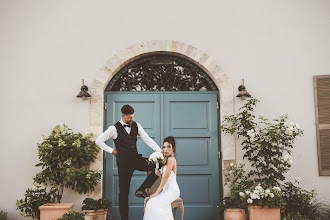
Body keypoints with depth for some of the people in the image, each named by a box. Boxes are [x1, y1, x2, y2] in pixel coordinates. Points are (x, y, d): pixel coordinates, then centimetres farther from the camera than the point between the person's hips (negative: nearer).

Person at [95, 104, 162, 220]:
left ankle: (141, 190, -7)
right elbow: (99, 141, -4)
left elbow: (147, 139, 0)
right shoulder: (114, 128, -7)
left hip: (136, 158, 4)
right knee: (124, 191, 2)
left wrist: (160, 151, -11)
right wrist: (112, 151, -6)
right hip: (124, 162, -4)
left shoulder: (136, 125, 5)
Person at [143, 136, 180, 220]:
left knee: (155, 204, -26)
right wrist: (159, 174, -3)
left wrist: (156, 193, -15)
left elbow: (166, 177, -15)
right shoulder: (166, 160, 19)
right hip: (166, 190, 8)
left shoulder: (171, 159, -9)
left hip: (172, 190, -8)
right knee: (150, 203, -15)